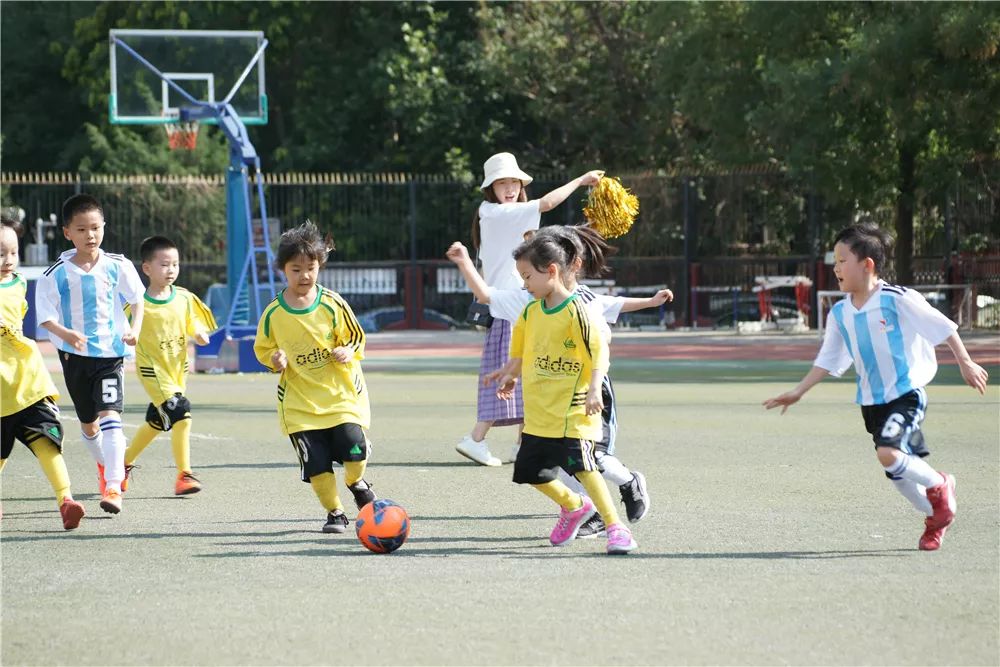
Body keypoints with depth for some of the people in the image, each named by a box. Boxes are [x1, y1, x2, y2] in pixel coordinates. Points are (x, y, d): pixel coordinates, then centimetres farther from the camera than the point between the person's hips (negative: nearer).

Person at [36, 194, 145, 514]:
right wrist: (67, 334, -27)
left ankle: (113, 487, -25)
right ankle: (105, 465, 46)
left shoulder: (118, 266, -6)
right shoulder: (56, 275, -9)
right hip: (74, 356, 2)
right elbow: (46, 317, -8)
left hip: (110, 355, -2)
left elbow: (137, 299, 7)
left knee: (109, 416, -19)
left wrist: (135, 328, -10)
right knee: (88, 424, 16)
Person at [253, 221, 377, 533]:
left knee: (354, 450, -13)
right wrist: (274, 359, -11)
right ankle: (335, 513, 17)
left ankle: (357, 484, 21)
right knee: (317, 464, -3)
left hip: (341, 392, -1)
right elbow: (262, 349, 11)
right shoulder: (273, 314, -3)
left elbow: (356, 337, 5)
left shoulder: (332, 304, -5)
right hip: (299, 400, 1)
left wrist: (348, 353, -16)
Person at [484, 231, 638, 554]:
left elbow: (599, 352, -18)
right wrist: (510, 373, 19)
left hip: (572, 410, -8)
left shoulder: (576, 310, -12)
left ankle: (616, 528, -16)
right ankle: (574, 506, 36)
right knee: (531, 471, 13)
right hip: (538, 413, 8)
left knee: (582, 466, -20)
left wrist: (594, 388, -27)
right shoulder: (531, 312, 11)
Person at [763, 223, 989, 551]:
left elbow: (944, 327, -7)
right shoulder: (839, 313, 4)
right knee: (898, 472, 8)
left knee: (889, 454, -25)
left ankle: (939, 485, 1)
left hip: (907, 393, -6)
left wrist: (966, 363, -5)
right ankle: (935, 518, 31)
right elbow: (827, 361, 11)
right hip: (872, 401, 6)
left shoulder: (897, 300, -14)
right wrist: (798, 392, 3)